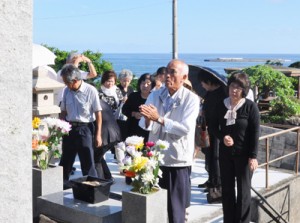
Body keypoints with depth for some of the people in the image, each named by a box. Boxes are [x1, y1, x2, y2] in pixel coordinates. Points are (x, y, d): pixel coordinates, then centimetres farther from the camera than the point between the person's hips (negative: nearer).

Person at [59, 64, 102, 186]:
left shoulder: (90, 91, -12)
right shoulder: (66, 91, 3)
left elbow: (98, 113, -9)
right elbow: (63, 112, 13)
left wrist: (98, 135, -10)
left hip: (84, 128, -5)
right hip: (69, 128, 5)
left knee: (87, 162, 0)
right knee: (65, 161, 15)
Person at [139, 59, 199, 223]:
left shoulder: (191, 99, -8)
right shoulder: (155, 95, 4)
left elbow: (185, 128, -20)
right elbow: (147, 127, -5)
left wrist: (159, 119, -25)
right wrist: (148, 119, -28)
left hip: (178, 160, -3)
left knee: (176, 208, 7)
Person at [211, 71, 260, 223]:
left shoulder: (250, 106, -9)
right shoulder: (221, 105, 3)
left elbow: (255, 132, -9)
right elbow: (214, 126, 11)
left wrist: (253, 156, -13)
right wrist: (222, 137, -10)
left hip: (244, 154, -4)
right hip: (225, 153, 4)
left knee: (243, 190, 5)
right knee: (227, 189, 10)